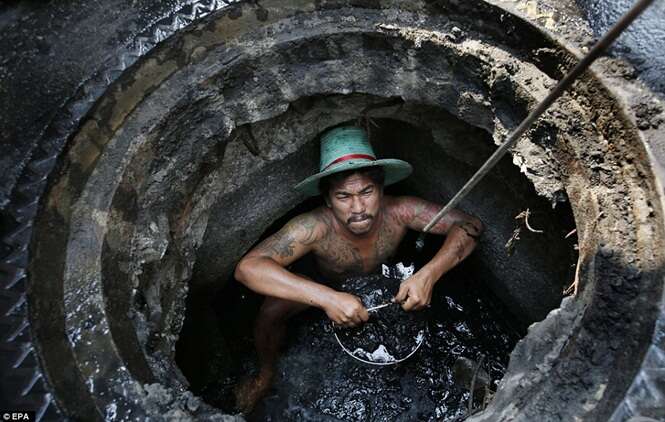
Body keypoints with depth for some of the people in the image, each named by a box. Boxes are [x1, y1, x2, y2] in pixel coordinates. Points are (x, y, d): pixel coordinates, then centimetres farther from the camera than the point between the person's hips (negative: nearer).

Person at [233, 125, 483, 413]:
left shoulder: (398, 211, -36)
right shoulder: (316, 227, -42)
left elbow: (470, 225, -31)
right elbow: (247, 268, -50)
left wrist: (429, 275, -48)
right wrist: (327, 298, -59)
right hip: (329, 289, -3)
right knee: (272, 310, -25)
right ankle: (266, 375, 8)